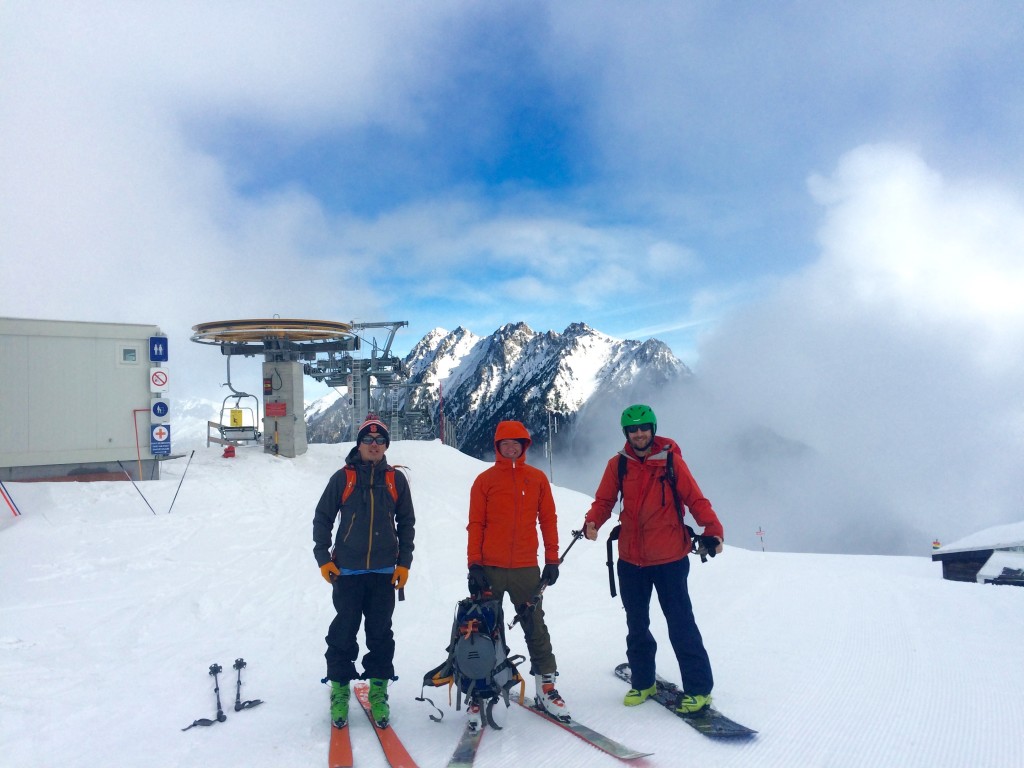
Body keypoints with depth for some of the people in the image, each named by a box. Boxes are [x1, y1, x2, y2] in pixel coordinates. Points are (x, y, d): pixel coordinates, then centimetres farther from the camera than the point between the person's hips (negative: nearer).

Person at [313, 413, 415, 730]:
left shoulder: (396, 480, 5)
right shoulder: (342, 477, 0)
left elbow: (406, 523, 10)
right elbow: (322, 518, 5)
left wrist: (404, 562, 5)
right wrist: (323, 558, -2)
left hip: (384, 572, 1)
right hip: (347, 571, -1)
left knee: (380, 632, 6)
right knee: (344, 631, 3)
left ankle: (378, 691, 17)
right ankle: (340, 689, 17)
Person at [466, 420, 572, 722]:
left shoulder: (537, 478, 6)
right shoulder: (485, 480, 1)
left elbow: (548, 519, 7)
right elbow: (475, 524, 1)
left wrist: (552, 559, 3)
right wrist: (474, 564, -5)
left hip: (526, 569, 1)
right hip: (490, 569, -1)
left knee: (536, 628, 4)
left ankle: (546, 688, 12)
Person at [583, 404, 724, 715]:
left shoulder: (671, 461, -7)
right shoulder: (618, 464, 0)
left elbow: (695, 499, -6)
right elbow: (604, 500, 2)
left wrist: (712, 531, -18)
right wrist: (592, 523, -18)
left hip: (669, 558, -3)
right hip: (630, 560, 3)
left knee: (681, 625, 0)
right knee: (636, 625, 16)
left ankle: (698, 689, 14)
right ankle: (642, 682, 33)